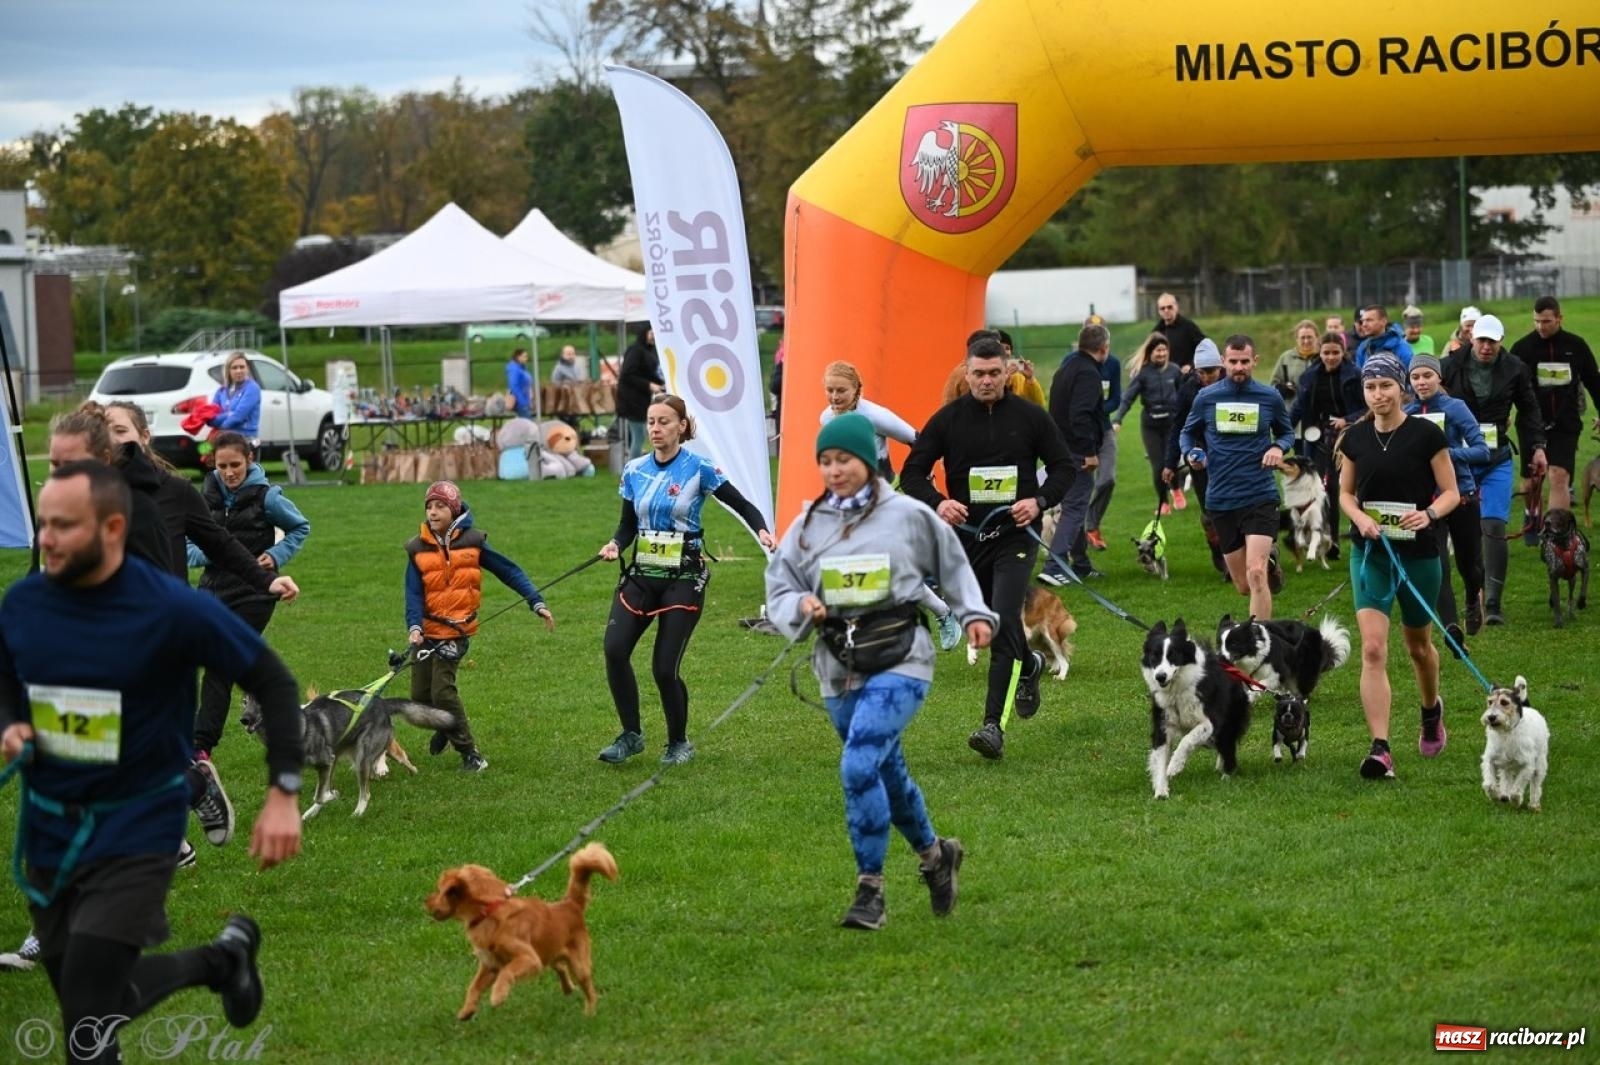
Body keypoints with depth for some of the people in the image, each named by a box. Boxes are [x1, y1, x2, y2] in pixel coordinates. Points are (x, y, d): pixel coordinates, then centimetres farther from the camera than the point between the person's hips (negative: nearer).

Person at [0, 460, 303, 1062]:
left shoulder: (172, 608, -18)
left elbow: (273, 683, -8)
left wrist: (283, 794, -16)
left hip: (135, 831, -5)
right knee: (97, 1000, 14)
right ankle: (224, 958, 40)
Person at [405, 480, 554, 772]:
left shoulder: (472, 542, -3)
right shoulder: (418, 548, 2)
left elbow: (509, 572, 1)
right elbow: (414, 593, -3)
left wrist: (537, 603, -6)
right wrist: (414, 626, -20)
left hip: (456, 630, -4)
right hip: (427, 630, 4)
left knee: (442, 690, -16)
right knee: (420, 695, 6)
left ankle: (470, 753, -4)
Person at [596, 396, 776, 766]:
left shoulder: (699, 468, -7)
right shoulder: (634, 471, 5)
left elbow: (742, 505, -5)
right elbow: (628, 523, 13)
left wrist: (762, 531, -24)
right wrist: (615, 544, -8)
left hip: (684, 578, -4)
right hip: (641, 573, 4)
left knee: (664, 667, -7)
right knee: (615, 648, -16)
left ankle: (679, 742, 17)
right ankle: (631, 734, 1)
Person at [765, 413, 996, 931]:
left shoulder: (908, 515, -2)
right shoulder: (807, 527, 5)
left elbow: (952, 565, 13)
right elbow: (778, 590, 6)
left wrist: (975, 614, 11)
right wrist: (801, 606, -14)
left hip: (899, 660, -5)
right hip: (838, 668, 5)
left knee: (860, 766, -21)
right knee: (887, 772, 17)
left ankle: (870, 888, -12)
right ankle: (935, 853, 43)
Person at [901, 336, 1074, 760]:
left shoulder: (1030, 416, -1)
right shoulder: (947, 419, 0)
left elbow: (1063, 466, 6)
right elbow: (913, 472, 2)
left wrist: (1040, 501, -13)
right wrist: (937, 503, -18)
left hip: (1015, 536, -3)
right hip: (966, 535, 3)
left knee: (1003, 625, -17)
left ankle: (994, 725, -19)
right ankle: (1029, 665, 51)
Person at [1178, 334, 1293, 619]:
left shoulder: (1270, 397, 0)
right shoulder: (1206, 398, 1)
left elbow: (1287, 432, 16)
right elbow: (1188, 433, 15)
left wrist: (1278, 448, -6)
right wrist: (1192, 453, -7)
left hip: (1260, 496, -2)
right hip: (1220, 500, 2)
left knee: (1256, 574, -21)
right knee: (1244, 586, 12)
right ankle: (1268, 562, 47)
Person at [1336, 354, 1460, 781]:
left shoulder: (1426, 434, -9)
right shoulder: (1355, 438, -1)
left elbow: (1451, 492, -5)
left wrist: (1429, 514, -25)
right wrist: (1360, 517, -11)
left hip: (1418, 553, -1)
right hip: (1370, 553, 1)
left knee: (1417, 645, 18)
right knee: (1373, 649, -14)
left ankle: (1431, 710, 50)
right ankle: (1380, 749, -16)